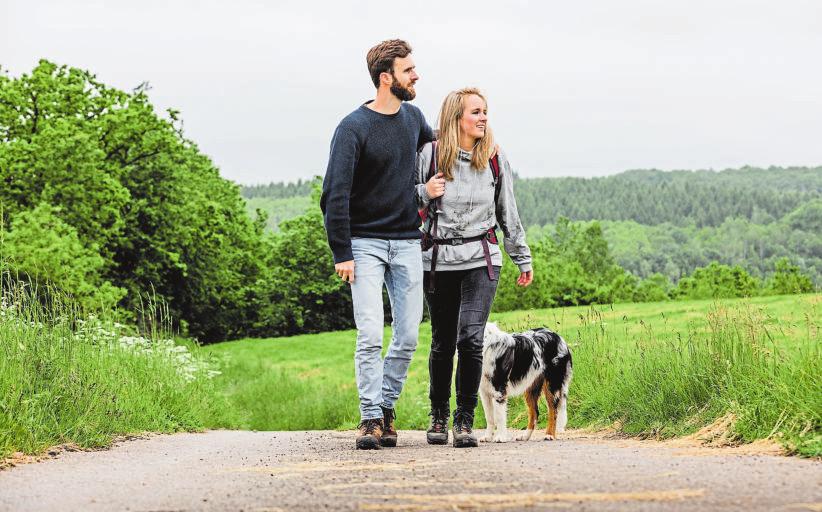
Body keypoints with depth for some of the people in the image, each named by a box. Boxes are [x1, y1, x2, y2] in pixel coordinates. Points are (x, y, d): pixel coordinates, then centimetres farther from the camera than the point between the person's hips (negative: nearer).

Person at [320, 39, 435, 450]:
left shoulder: (414, 117, 7)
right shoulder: (353, 128, -11)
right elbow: (335, 194, -13)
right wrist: (341, 253, -16)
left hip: (407, 243, 5)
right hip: (365, 244, -5)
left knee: (408, 337, 2)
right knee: (370, 335, -11)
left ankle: (387, 407, 16)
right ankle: (370, 417, -5)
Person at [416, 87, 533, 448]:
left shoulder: (495, 159, 4)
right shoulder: (430, 155, -3)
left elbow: (508, 214, 14)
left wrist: (523, 260, 18)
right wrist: (424, 193, -14)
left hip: (481, 259, 0)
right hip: (438, 261, 0)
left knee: (470, 339, -14)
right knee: (443, 343, 8)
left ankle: (465, 421, -5)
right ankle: (438, 415, 26)